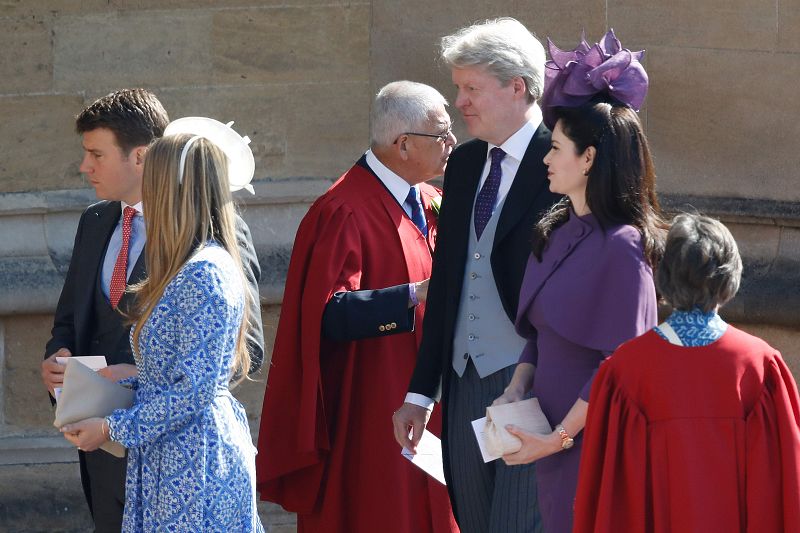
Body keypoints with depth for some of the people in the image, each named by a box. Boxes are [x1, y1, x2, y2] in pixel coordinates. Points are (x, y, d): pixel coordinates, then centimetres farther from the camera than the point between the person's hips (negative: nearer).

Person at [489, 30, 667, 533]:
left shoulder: (621, 249, -17)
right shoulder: (556, 233, 8)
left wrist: (560, 436, -15)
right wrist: (517, 389, -1)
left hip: (593, 447, -8)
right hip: (550, 436, 8)